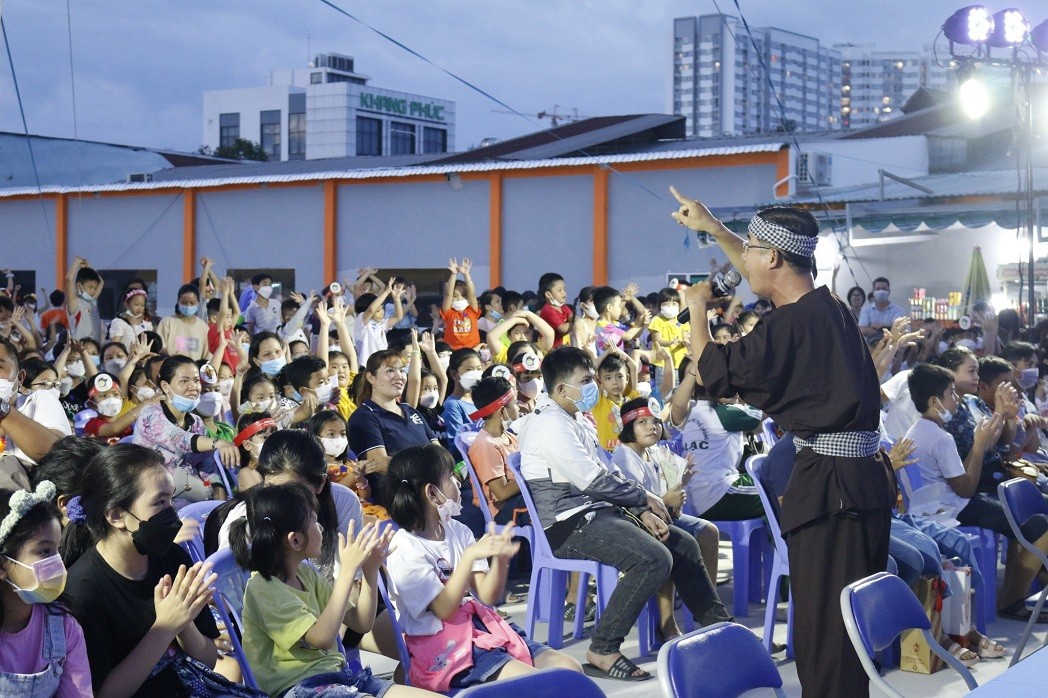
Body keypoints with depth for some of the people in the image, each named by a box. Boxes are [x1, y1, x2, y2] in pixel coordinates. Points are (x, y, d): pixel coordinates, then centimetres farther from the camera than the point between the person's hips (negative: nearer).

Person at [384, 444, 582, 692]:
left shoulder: (458, 531, 9)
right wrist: (470, 556, -24)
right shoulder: (405, 549, -11)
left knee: (570, 670, -6)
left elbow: (488, 596, 6)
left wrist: (501, 558, -13)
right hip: (443, 648, -7)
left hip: (483, 628, 7)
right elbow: (444, 610, -16)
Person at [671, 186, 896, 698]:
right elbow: (764, 273, 32)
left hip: (830, 484, -10)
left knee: (822, 624, -7)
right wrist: (712, 228, 38)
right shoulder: (828, 307, 12)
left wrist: (697, 308, 13)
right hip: (868, 478, 10)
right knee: (848, 619, 17)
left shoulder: (789, 325, -16)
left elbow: (713, 373, -4)